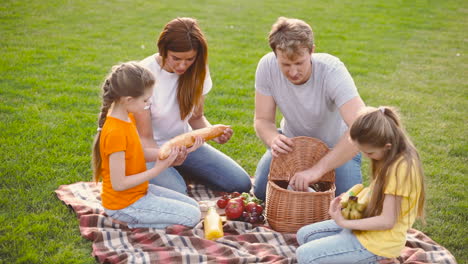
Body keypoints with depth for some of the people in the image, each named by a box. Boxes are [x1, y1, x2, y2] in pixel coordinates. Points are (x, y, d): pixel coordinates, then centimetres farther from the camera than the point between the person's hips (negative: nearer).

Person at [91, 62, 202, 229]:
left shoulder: (127, 117, 0)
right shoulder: (115, 133, -28)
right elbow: (118, 184, -25)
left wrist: (173, 151, -4)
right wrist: (158, 169, -22)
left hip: (139, 190, 9)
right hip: (124, 204, -9)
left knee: (193, 206, 14)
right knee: (192, 216, -10)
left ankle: (133, 219, 9)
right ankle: (130, 221, -4)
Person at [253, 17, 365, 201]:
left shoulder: (332, 70, -34)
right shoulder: (267, 66, -24)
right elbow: (263, 120, -15)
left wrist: (318, 169, -50)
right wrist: (273, 139, -41)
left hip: (336, 144, -2)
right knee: (262, 190, -14)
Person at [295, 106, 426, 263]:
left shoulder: (400, 168, -27)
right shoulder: (391, 156, 1)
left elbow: (387, 221, -24)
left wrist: (344, 223, -18)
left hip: (378, 242, -10)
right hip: (368, 227, 10)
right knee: (304, 235, 11)